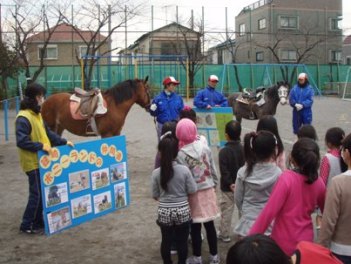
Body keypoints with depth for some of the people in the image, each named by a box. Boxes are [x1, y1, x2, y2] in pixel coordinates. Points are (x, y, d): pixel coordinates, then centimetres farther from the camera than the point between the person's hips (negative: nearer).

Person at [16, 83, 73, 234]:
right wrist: (40, 146, -27)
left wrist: (63, 142, 11)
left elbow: (47, 133, 18)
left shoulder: (37, 114, 11)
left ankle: (38, 222, 27)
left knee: (43, 192, 15)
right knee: (36, 194, -3)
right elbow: (21, 141, -24)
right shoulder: (23, 118, -19)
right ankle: (26, 226, 10)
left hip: (42, 160, 9)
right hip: (33, 163, -9)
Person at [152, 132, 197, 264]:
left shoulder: (156, 173, -12)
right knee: (182, 241, 13)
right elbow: (192, 190, -7)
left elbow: (155, 195, -2)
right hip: (182, 211, 0)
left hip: (164, 212, 1)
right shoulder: (184, 170, -14)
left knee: (166, 241, 16)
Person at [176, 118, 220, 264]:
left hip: (193, 193, -4)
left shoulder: (181, 154, -17)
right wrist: (214, 183, 19)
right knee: (210, 224, 14)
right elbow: (213, 168, 5)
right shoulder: (205, 147, -4)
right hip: (208, 189, 4)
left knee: (195, 226, 9)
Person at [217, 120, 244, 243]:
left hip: (228, 187, -3)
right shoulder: (244, 149, -5)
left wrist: (230, 184, -13)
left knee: (226, 211, 7)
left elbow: (224, 171, -19)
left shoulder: (223, 151, -17)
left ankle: (224, 234, 17)